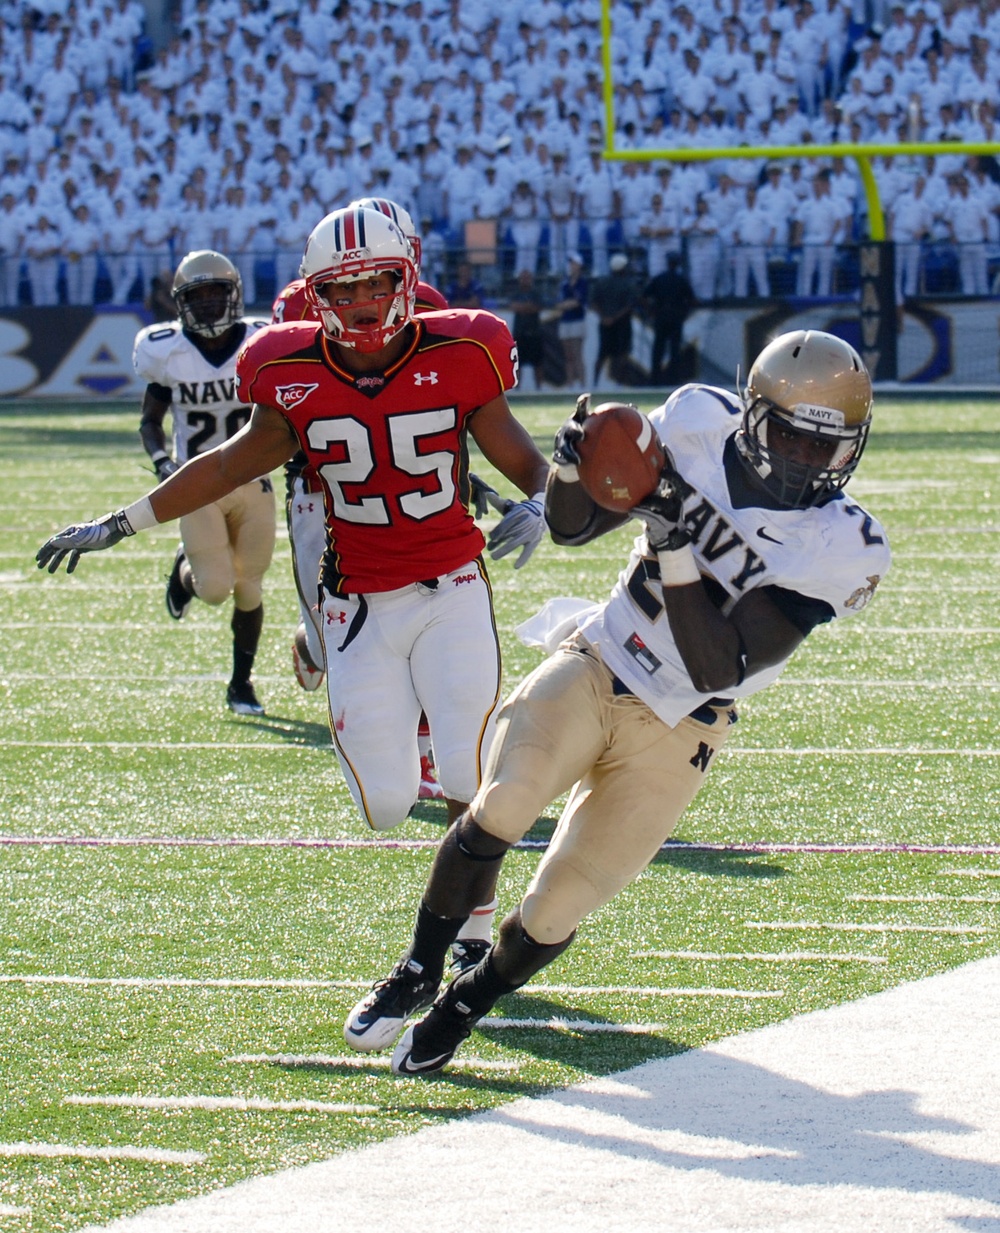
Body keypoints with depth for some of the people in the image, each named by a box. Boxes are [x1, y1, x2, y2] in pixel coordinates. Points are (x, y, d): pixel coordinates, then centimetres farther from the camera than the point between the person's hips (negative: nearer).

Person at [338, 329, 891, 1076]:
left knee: (557, 909, -4)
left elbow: (717, 669, -21)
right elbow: (574, 523, 3)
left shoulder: (842, 548, -17)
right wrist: (573, 466, -19)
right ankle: (420, 973, -7)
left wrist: (679, 550, -32)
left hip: (673, 732, -1)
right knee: (507, 799, -26)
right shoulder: (698, 424, -7)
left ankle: (466, 1004, 26)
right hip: (593, 668, 1)